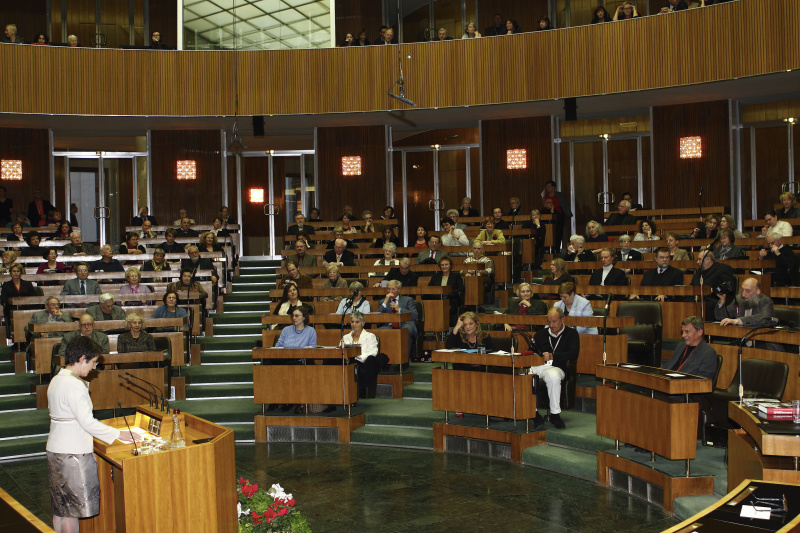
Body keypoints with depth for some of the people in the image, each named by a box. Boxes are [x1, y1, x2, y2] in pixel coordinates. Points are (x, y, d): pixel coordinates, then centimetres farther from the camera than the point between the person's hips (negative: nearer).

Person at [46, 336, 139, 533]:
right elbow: (87, 422, -22)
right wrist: (118, 434, -13)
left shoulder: (56, 380, 9)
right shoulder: (74, 385, -20)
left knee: (60, 508, 15)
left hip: (55, 449, 9)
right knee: (71, 510, 0)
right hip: (73, 453, -9)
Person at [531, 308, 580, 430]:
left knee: (553, 376, -41)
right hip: (538, 367, 3)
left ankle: (555, 414, -25)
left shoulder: (571, 334, 15)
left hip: (556, 368, -3)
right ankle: (535, 414, -23)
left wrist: (553, 356, -11)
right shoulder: (540, 334, 27)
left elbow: (573, 355, -1)